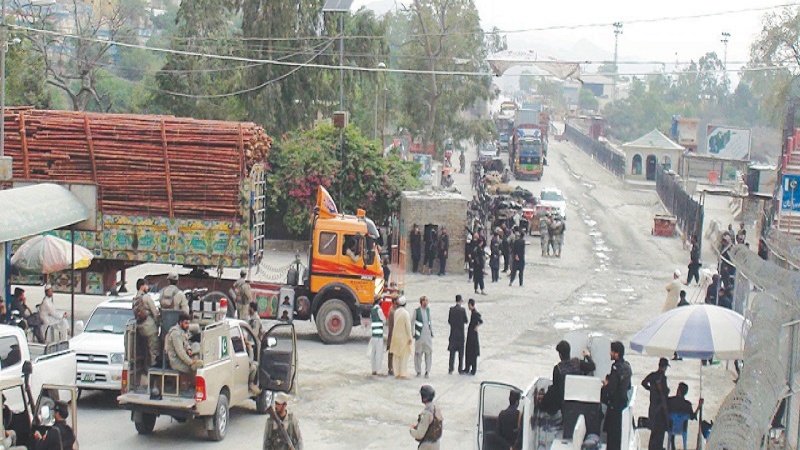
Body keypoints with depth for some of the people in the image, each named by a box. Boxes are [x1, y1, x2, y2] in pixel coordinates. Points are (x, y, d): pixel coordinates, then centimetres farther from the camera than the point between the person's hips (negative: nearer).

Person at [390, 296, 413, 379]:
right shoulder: (405, 313, -15)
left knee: (396, 356, 11)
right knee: (404, 356, -1)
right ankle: (403, 374, -2)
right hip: (404, 337, -6)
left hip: (396, 337, 6)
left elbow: (395, 324, 7)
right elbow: (408, 326, -15)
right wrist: (410, 337, -8)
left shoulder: (396, 312, 2)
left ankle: (397, 373, 13)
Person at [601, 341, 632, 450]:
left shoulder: (616, 369, -24)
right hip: (623, 401, 9)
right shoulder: (626, 366, 4)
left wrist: (605, 385, -7)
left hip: (614, 405, -9)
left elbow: (611, 390, -26)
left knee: (611, 431, 1)